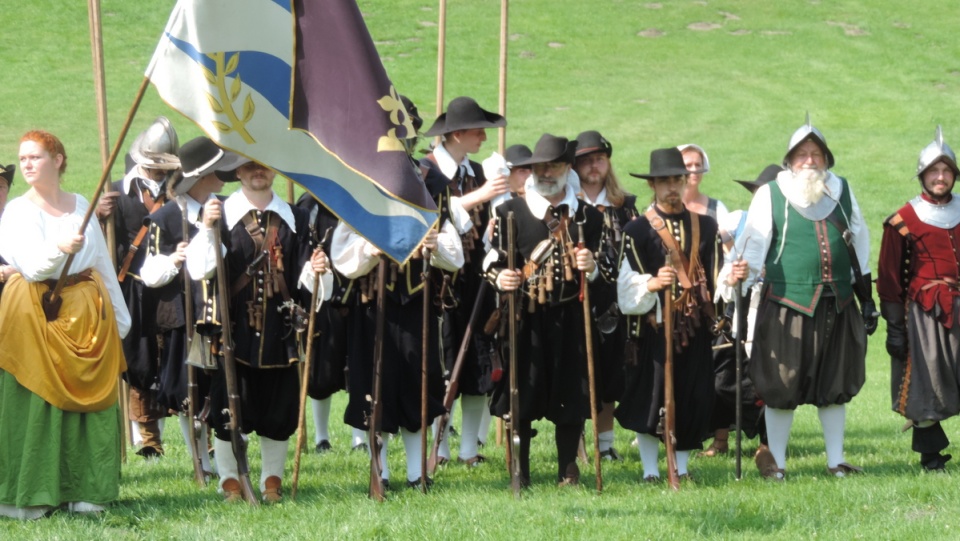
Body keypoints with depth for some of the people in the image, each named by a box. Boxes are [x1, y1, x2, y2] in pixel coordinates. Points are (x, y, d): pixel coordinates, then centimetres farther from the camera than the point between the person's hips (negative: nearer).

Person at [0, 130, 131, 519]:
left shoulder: (81, 206, 11)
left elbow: (103, 263, 16)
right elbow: (31, 266, -17)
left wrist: (120, 317, 15)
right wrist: (59, 249, -37)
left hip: (88, 313, 4)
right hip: (38, 315, -4)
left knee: (89, 403, 3)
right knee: (36, 405, -5)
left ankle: (83, 490, 11)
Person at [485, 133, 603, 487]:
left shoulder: (588, 216, 11)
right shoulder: (510, 212, 6)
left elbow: (605, 269, 14)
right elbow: (493, 259, 6)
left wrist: (592, 268, -9)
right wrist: (500, 278, -15)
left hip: (572, 320, 1)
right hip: (525, 320, -1)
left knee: (571, 395, 4)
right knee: (521, 395, -1)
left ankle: (568, 471, 14)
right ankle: (520, 471, 9)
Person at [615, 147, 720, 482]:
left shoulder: (706, 227, 13)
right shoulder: (637, 230, 1)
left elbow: (716, 277, 12)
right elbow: (628, 288, -7)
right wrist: (652, 284, -25)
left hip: (695, 329, 3)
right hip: (653, 327, -3)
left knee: (694, 401, 3)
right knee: (650, 400, -3)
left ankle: (682, 467, 15)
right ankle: (650, 471, 5)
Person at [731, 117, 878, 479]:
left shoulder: (842, 192, 12)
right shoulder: (770, 195, 0)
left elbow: (858, 247, 18)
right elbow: (755, 243, -6)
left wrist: (867, 300, 17)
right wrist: (743, 274, -26)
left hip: (837, 306, 4)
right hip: (787, 305, -4)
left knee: (835, 385, 7)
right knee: (782, 387, -2)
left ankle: (836, 461, 16)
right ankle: (776, 463, 8)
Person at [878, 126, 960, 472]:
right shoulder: (904, 221, -1)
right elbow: (889, 278, 0)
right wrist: (894, 326, -5)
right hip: (923, 311, -3)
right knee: (926, 381, 0)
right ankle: (930, 454, 9)